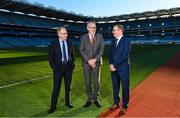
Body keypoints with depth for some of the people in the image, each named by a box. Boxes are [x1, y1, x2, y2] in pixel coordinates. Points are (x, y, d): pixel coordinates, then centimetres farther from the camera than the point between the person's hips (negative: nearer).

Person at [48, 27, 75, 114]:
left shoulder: (69, 43, 6)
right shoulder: (54, 44, -2)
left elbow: (72, 54, 13)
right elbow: (51, 57, -1)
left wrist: (72, 63, 3)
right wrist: (53, 66, -8)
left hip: (68, 66, 3)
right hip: (58, 66, -2)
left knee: (68, 85, 12)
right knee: (56, 87, 2)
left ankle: (68, 102, 30)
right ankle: (53, 106, 16)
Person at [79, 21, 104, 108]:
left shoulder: (100, 36, 3)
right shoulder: (83, 37, 4)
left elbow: (101, 49, -3)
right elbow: (81, 50, -3)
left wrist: (95, 59, -15)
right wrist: (88, 61, -13)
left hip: (97, 62, 0)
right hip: (86, 63, 0)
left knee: (96, 82, 6)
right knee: (88, 82, 6)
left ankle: (96, 99, 21)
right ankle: (90, 99, 20)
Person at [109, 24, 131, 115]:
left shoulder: (126, 41, -9)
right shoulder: (113, 42, 11)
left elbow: (124, 56, -17)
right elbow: (111, 54, 9)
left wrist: (114, 65, -16)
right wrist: (111, 64, -7)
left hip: (123, 68, -6)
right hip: (114, 68, 6)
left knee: (125, 88, 7)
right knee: (115, 87, 15)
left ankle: (125, 106, 22)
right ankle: (116, 103, 32)